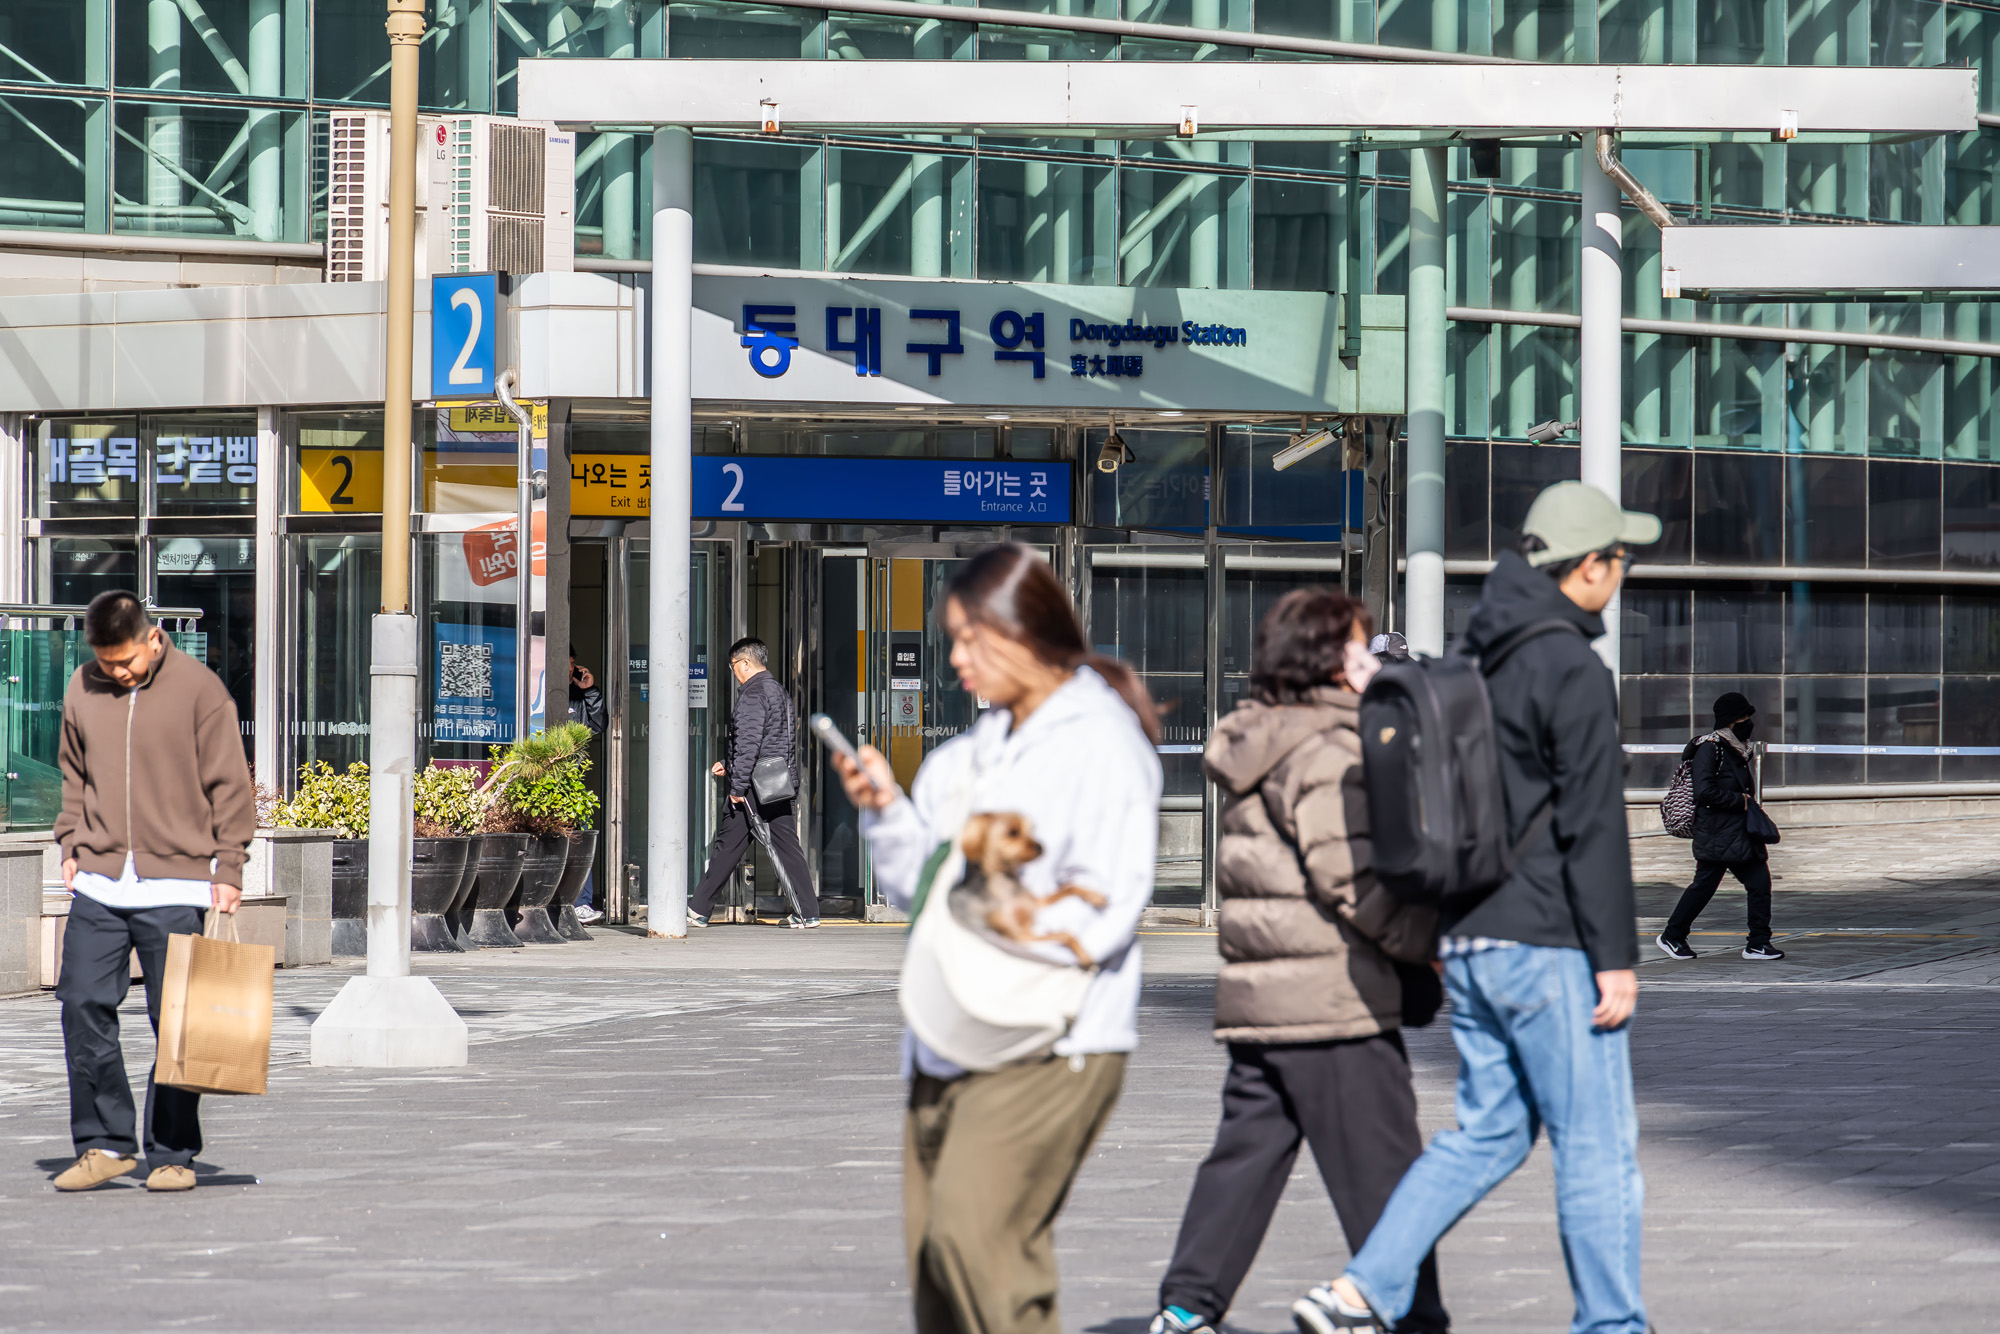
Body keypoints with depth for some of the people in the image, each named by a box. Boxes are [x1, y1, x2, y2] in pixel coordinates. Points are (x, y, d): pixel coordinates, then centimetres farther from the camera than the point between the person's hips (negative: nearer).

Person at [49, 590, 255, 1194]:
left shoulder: (199, 689, -4)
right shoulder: (82, 689, 8)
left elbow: (229, 784, -1)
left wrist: (227, 868, -4)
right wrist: (71, 845, 11)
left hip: (175, 887, -4)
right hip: (99, 884, 4)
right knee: (83, 1007, -2)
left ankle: (172, 1154, 6)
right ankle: (104, 1143, 8)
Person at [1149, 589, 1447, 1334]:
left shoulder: (1254, 752, 17)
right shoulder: (1328, 754, -13)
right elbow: (1357, 881, -17)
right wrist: (1431, 943, -9)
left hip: (1253, 995, 9)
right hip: (1335, 1003, -9)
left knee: (1246, 1154, 10)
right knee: (1382, 1169, -2)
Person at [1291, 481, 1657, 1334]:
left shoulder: (1477, 657, 12)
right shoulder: (1572, 671, -14)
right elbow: (1592, 826, -17)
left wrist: (1439, 929, 23)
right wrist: (1615, 958, -15)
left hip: (1468, 940, 8)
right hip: (1546, 944, -8)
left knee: (1487, 1130, 13)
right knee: (1598, 1144, 0)